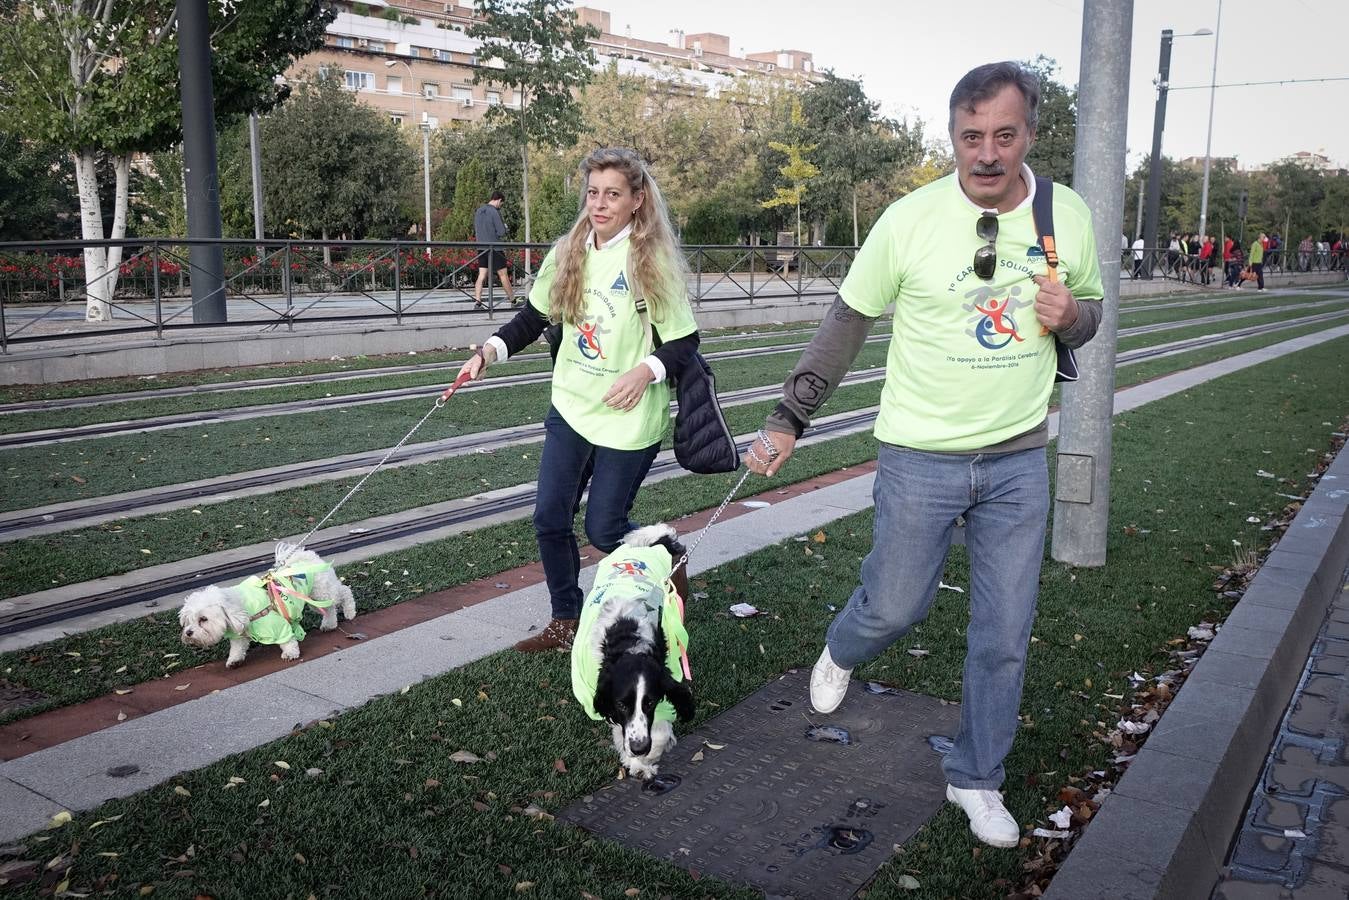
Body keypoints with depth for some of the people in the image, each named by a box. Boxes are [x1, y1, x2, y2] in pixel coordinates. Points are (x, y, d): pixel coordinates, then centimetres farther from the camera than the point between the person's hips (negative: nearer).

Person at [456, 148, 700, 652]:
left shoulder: (653, 261, -12)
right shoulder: (568, 253, 3)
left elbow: (684, 343, -9)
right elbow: (535, 316, 12)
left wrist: (646, 371, -27)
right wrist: (492, 350, -3)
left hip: (629, 418, -5)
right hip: (570, 407, 5)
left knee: (603, 530, 2)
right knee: (550, 517, 4)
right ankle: (565, 624, 22)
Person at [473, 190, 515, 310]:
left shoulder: (479, 211, 9)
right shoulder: (495, 212, -14)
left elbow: (475, 230, 18)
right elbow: (502, 232, -15)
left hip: (481, 248, 6)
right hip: (495, 248, -6)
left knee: (482, 275, 4)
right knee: (503, 274, 4)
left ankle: (477, 302, -4)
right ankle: (513, 300, 14)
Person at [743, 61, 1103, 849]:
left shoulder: (1069, 216, -3)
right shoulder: (910, 220, -11)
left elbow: (1090, 311, 12)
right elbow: (847, 324, -3)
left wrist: (1070, 318, -13)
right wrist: (788, 421, -6)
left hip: (1018, 458, 3)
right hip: (920, 454, -2)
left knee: (1005, 633, 8)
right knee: (896, 606, 8)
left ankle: (977, 779, 30)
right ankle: (842, 653, 46)